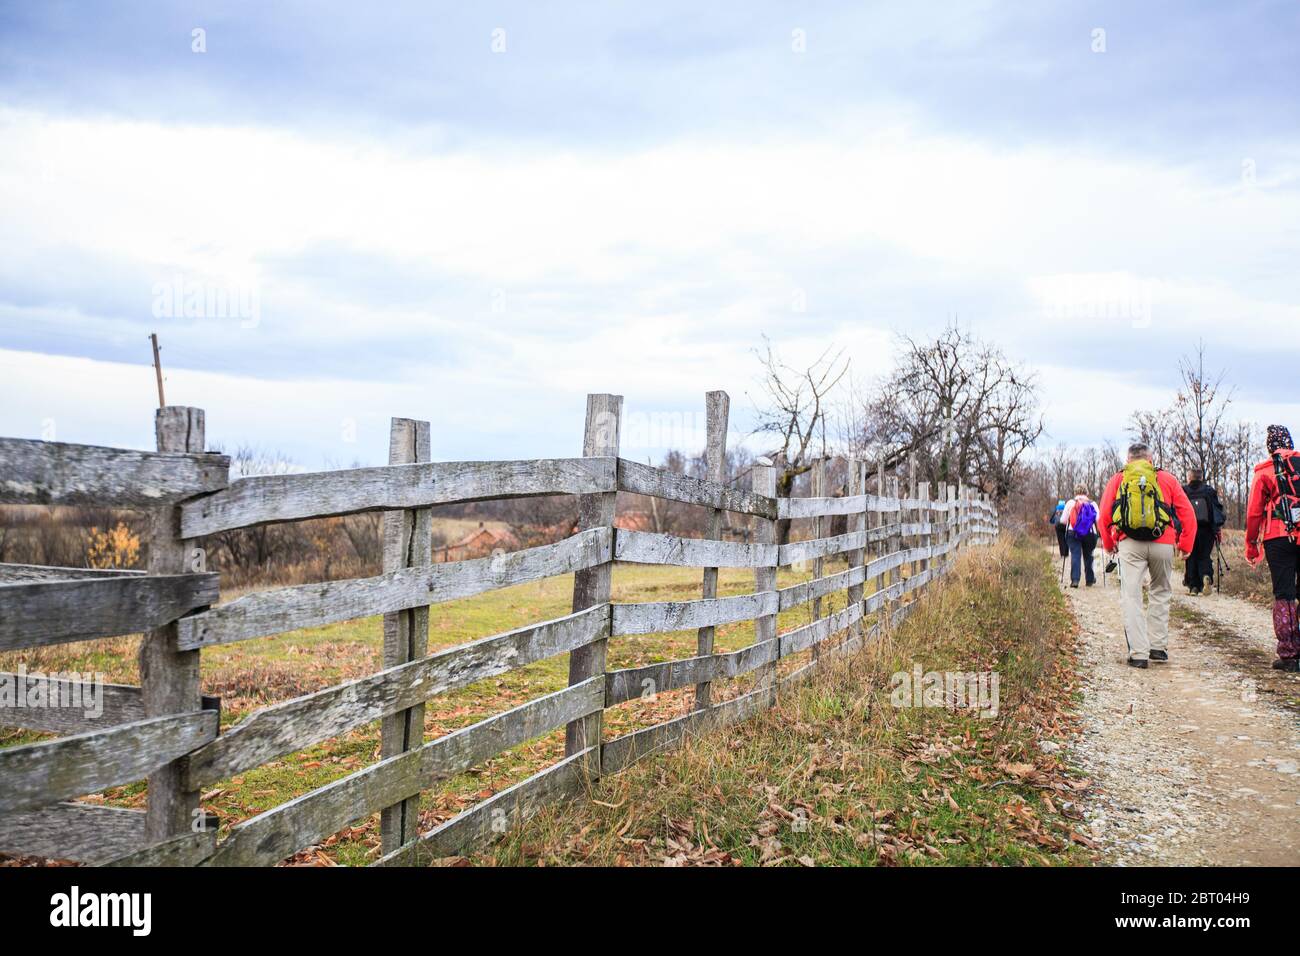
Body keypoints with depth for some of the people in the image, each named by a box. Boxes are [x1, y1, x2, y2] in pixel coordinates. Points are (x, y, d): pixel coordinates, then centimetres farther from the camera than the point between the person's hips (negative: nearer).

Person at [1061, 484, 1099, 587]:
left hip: (1073, 533, -1)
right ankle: (1090, 579, 23)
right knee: (1088, 556, 14)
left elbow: (1063, 520, 1)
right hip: (1090, 534, 1)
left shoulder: (1070, 503, 3)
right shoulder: (1093, 504, 5)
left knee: (1075, 555, -1)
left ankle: (1075, 579, -12)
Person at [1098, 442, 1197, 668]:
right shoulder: (1167, 479, 13)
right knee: (1161, 592, 19)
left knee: (1131, 597, -1)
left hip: (1130, 545, -1)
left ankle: (1138, 653, -8)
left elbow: (1104, 515, 8)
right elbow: (1188, 514, 9)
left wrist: (1108, 544, 21)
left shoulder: (1118, 479, 13)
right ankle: (1158, 647, 21)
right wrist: (1186, 545, 17)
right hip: (1163, 544, 1)